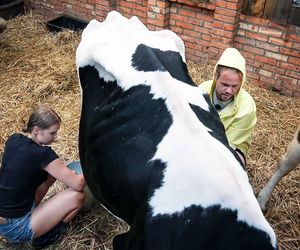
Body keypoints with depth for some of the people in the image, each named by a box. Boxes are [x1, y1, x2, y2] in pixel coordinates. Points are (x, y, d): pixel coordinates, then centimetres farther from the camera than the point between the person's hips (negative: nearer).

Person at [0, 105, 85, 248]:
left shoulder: (13, 140, -1)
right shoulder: (42, 154, -23)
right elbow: (77, 184, -20)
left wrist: (63, 172, 11)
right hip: (15, 229, -8)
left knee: (52, 171, 14)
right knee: (77, 196, -11)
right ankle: (44, 237, 5)